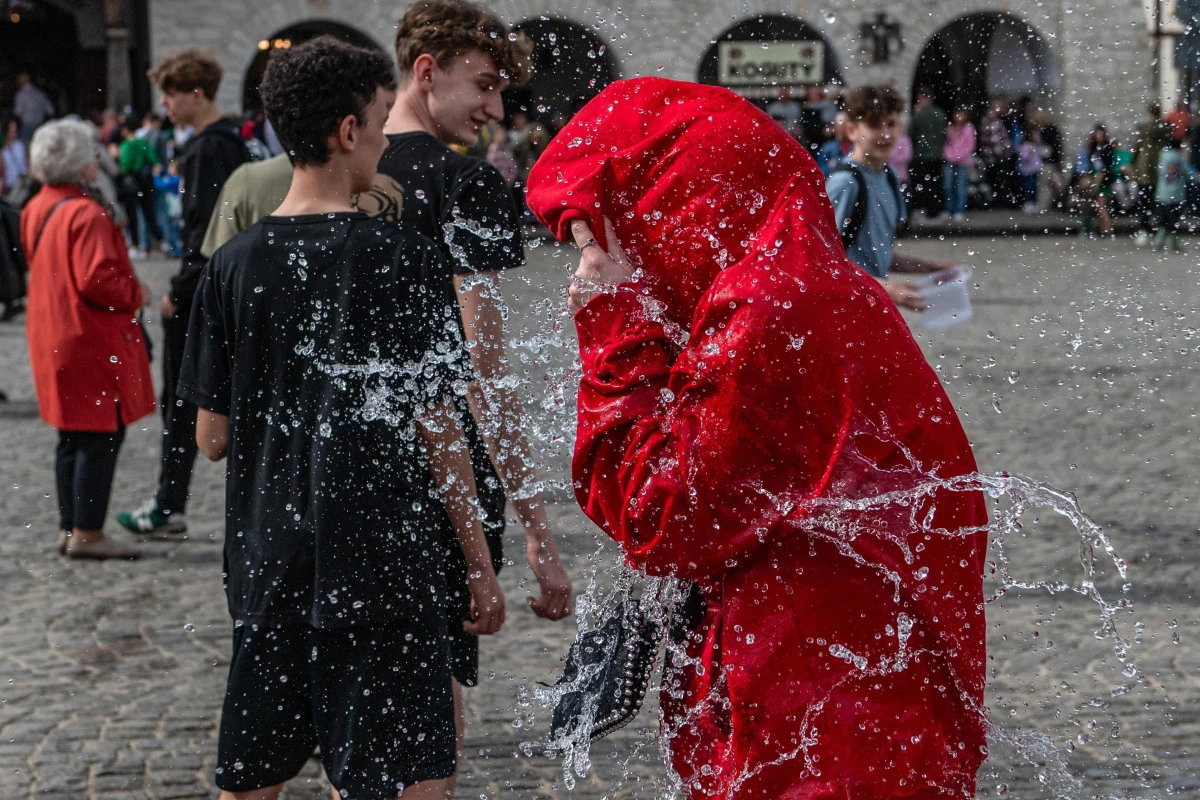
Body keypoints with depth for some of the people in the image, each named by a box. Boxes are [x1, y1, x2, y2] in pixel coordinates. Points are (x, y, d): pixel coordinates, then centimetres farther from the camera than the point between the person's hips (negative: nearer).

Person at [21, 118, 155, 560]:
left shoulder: (36, 209, 9)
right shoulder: (85, 214, -20)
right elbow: (97, 279, -27)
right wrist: (135, 294, -10)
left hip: (53, 338, 10)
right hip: (93, 342, -9)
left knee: (73, 437, 16)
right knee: (102, 436, -2)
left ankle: (69, 528, 22)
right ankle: (87, 534, -1)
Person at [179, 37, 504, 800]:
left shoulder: (235, 264, 1)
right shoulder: (401, 257, -11)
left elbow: (214, 438, 4)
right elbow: (438, 430, -9)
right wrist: (481, 563, 0)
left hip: (267, 560, 5)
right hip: (381, 560, -5)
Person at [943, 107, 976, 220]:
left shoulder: (968, 128, -1)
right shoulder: (950, 128, 11)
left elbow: (970, 145, -3)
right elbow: (947, 143, 13)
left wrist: (959, 156, -9)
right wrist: (949, 155, -4)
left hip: (963, 161, -4)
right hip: (950, 161, 4)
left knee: (961, 187, -5)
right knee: (949, 186, -1)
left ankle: (960, 211, -2)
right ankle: (949, 210, 6)